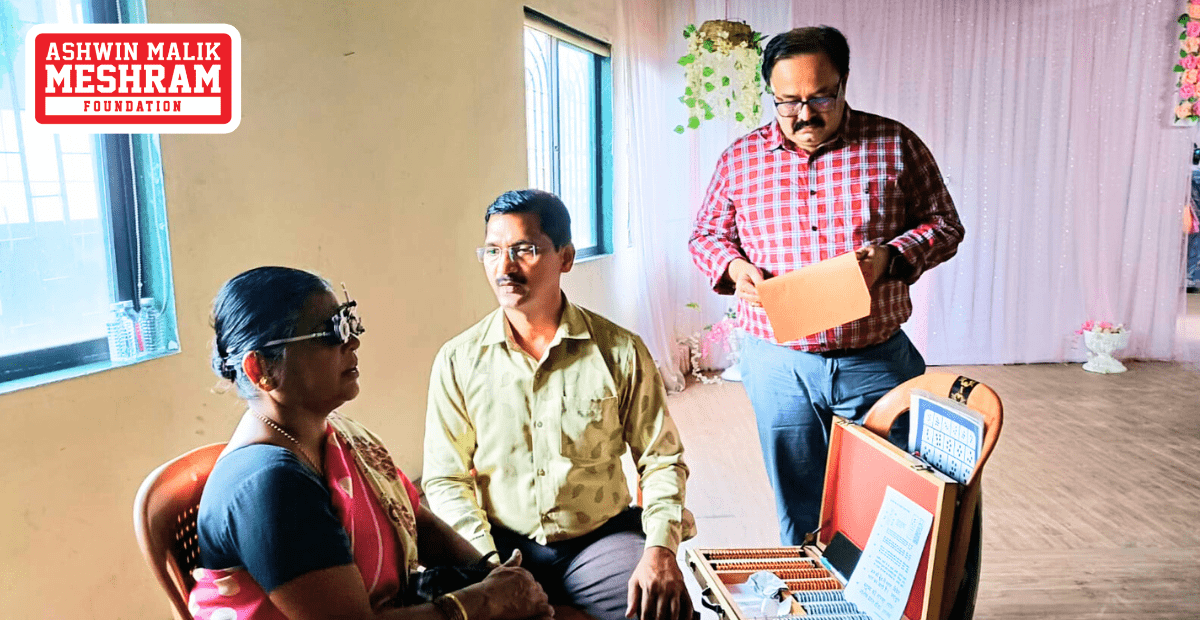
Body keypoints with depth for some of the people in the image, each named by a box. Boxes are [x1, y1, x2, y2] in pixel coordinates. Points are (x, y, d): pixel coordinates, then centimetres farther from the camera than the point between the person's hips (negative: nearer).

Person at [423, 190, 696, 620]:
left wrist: (660, 550, -13)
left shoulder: (621, 352, -3)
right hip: (501, 544, 1)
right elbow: (445, 479, 1)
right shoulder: (457, 361, -1)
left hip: (603, 538, 0)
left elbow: (661, 459, 2)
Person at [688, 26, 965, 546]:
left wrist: (890, 255, -15)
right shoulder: (739, 159, 3)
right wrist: (734, 267, -11)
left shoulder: (895, 145, 0)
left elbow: (944, 224, 5)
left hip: (876, 362, 0)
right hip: (777, 364, 1)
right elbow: (705, 236, 11)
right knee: (799, 516, 15)